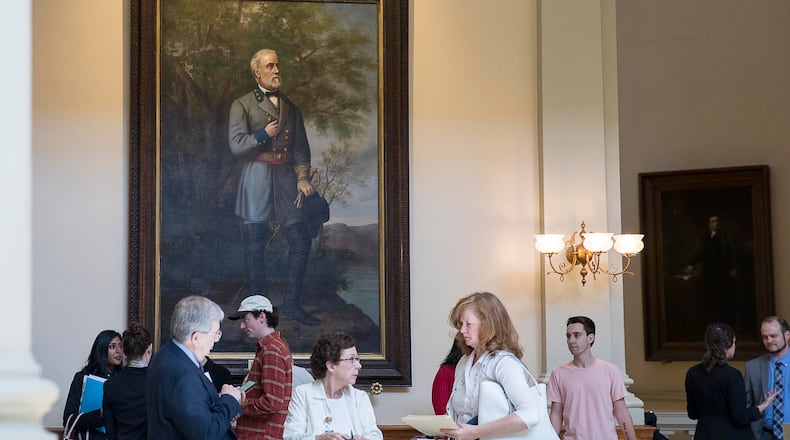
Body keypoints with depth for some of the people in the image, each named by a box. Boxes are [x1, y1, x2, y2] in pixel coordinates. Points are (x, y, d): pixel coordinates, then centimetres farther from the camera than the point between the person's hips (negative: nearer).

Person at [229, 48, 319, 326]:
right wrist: (264, 135, -7)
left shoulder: (290, 108, 18)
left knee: (301, 241, -2)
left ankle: (292, 304, 8)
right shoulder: (242, 105, 4)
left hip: (286, 178, 4)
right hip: (257, 180, -4)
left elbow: (301, 148, 15)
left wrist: (302, 177, 1)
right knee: (256, 247, -1)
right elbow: (236, 146, -5)